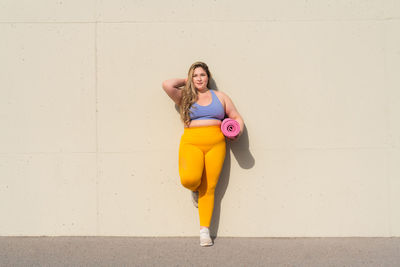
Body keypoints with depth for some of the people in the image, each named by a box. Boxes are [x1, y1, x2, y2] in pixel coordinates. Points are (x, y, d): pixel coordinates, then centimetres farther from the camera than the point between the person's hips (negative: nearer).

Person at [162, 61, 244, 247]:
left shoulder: (219, 96, 18)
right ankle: (195, 189, 12)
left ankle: (204, 231, 5)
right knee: (189, 179, -26)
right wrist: (185, 82, 12)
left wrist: (238, 131, -2)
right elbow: (167, 84, -4)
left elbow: (236, 117, 19)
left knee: (209, 188, -4)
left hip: (216, 145, 2)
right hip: (191, 144, -2)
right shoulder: (184, 97, 11)